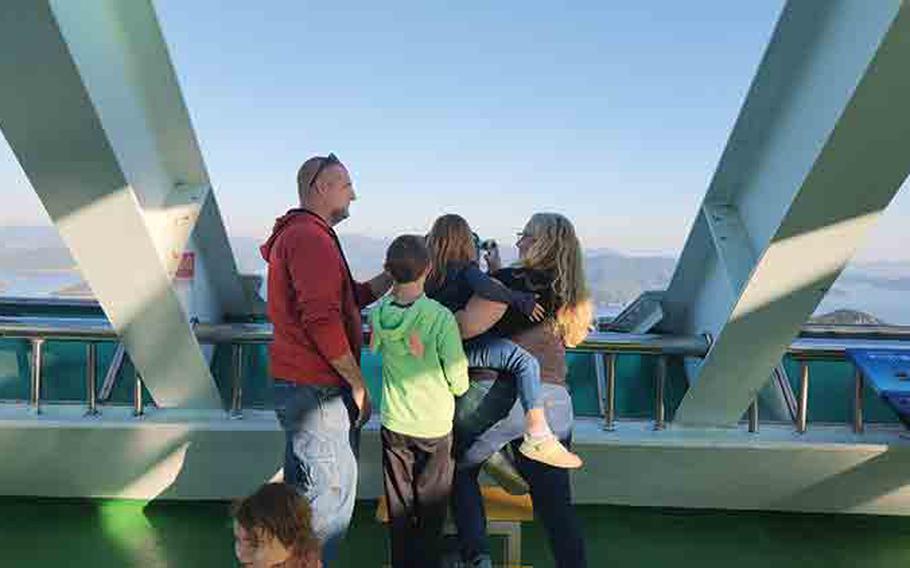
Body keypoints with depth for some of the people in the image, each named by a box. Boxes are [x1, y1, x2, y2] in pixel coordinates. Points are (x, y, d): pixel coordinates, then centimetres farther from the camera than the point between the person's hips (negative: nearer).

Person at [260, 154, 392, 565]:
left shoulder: (298, 234, 19)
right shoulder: (310, 237, -16)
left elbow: (344, 300, 19)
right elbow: (321, 319, -25)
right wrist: (357, 382, -17)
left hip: (302, 387, 11)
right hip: (315, 390, -11)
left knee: (303, 490, 21)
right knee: (332, 492, -2)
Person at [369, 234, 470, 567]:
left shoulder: (378, 314, -9)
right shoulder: (440, 317, -20)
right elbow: (459, 383, -16)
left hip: (394, 424, 4)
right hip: (435, 427, -3)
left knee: (399, 511, 18)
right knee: (430, 513, 14)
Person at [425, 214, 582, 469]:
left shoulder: (428, 271, 12)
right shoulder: (465, 268, -7)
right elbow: (484, 287, -27)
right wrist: (520, 300, -19)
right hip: (463, 345, -8)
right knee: (526, 362, -20)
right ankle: (538, 436, -30)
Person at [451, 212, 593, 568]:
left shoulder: (510, 281, -8)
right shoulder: (570, 296, 11)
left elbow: (465, 326, -18)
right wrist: (495, 268, 24)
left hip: (494, 395, -5)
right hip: (553, 402, 5)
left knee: (460, 471, 17)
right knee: (556, 502, 12)